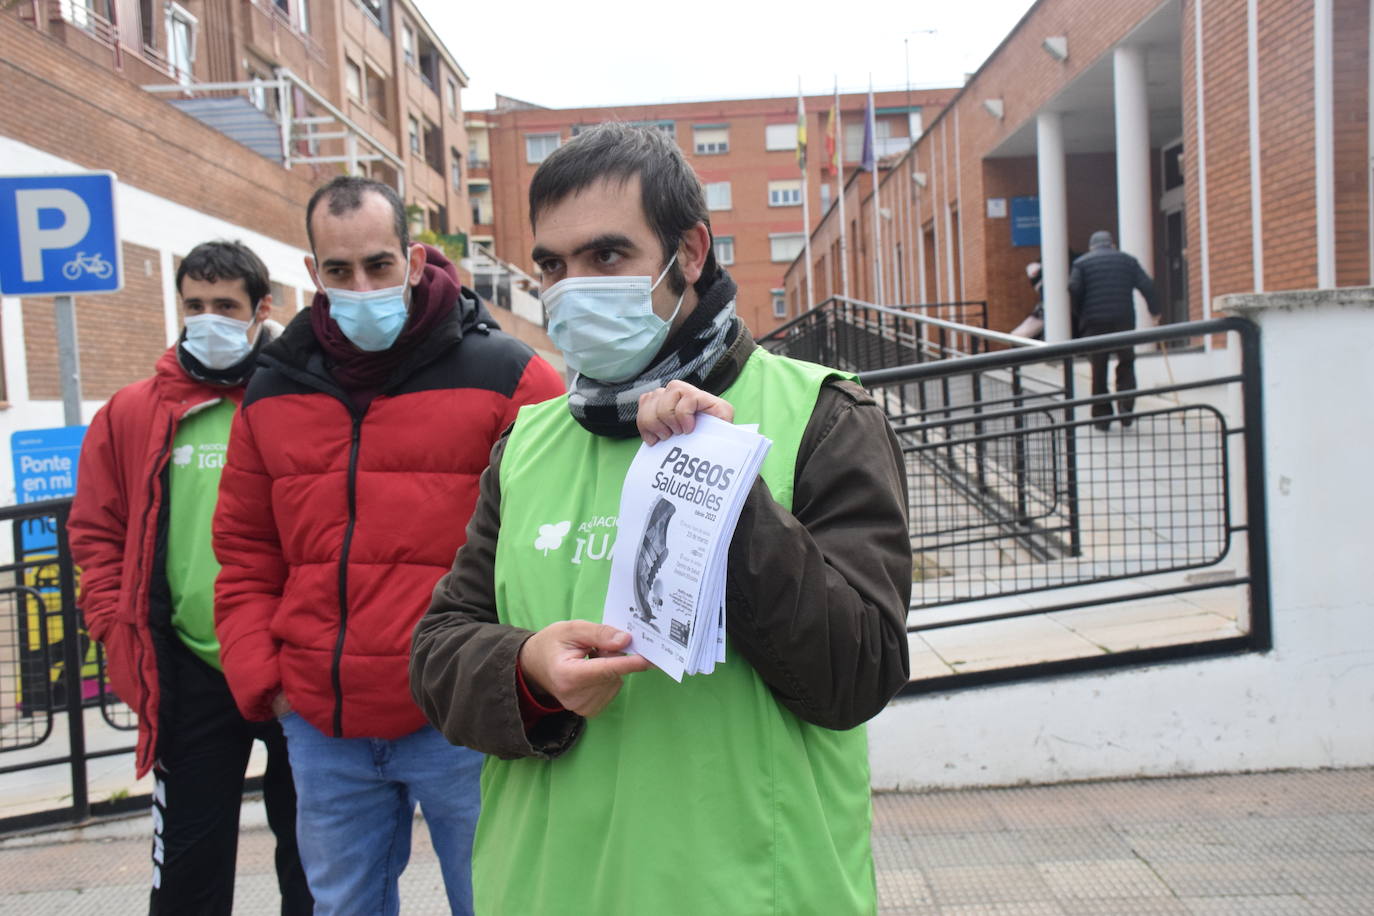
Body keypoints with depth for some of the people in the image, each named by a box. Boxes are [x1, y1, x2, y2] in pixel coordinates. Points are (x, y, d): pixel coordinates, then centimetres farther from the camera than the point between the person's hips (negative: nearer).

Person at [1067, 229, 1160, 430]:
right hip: (1123, 320, 1)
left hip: (1094, 323, -1)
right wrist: (1154, 310, 11)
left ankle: (1102, 417, 7)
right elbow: (1146, 285, 4)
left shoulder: (1081, 263, 8)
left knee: (1099, 369, 6)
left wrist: (1079, 315, 6)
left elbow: (1074, 289, -6)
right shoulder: (1127, 260, 13)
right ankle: (1126, 405, -3)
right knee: (1126, 363, 14)